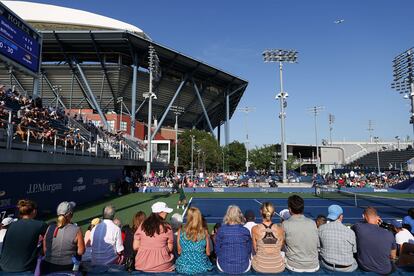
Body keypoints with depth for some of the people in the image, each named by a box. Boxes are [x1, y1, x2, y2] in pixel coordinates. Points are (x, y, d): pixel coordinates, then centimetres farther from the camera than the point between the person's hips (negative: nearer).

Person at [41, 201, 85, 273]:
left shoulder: (50, 228, -7)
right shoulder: (76, 230, -17)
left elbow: (44, 249, 5)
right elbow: (81, 251, -11)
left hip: (49, 266, 4)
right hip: (68, 268, -4)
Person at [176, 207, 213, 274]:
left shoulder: (181, 231, -11)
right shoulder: (205, 232, -12)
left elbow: (179, 252, 0)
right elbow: (208, 253, -3)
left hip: (184, 268, 1)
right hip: (201, 267, 0)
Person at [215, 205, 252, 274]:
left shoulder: (221, 230, -11)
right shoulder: (245, 231, -10)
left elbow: (217, 250, -2)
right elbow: (249, 250, 0)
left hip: (224, 268, 0)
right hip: (243, 268, 1)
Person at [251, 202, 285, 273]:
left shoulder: (255, 229, -16)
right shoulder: (280, 229, -13)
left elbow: (255, 249, -2)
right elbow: (280, 248, 1)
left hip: (260, 267, -1)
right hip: (278, 268, 1)